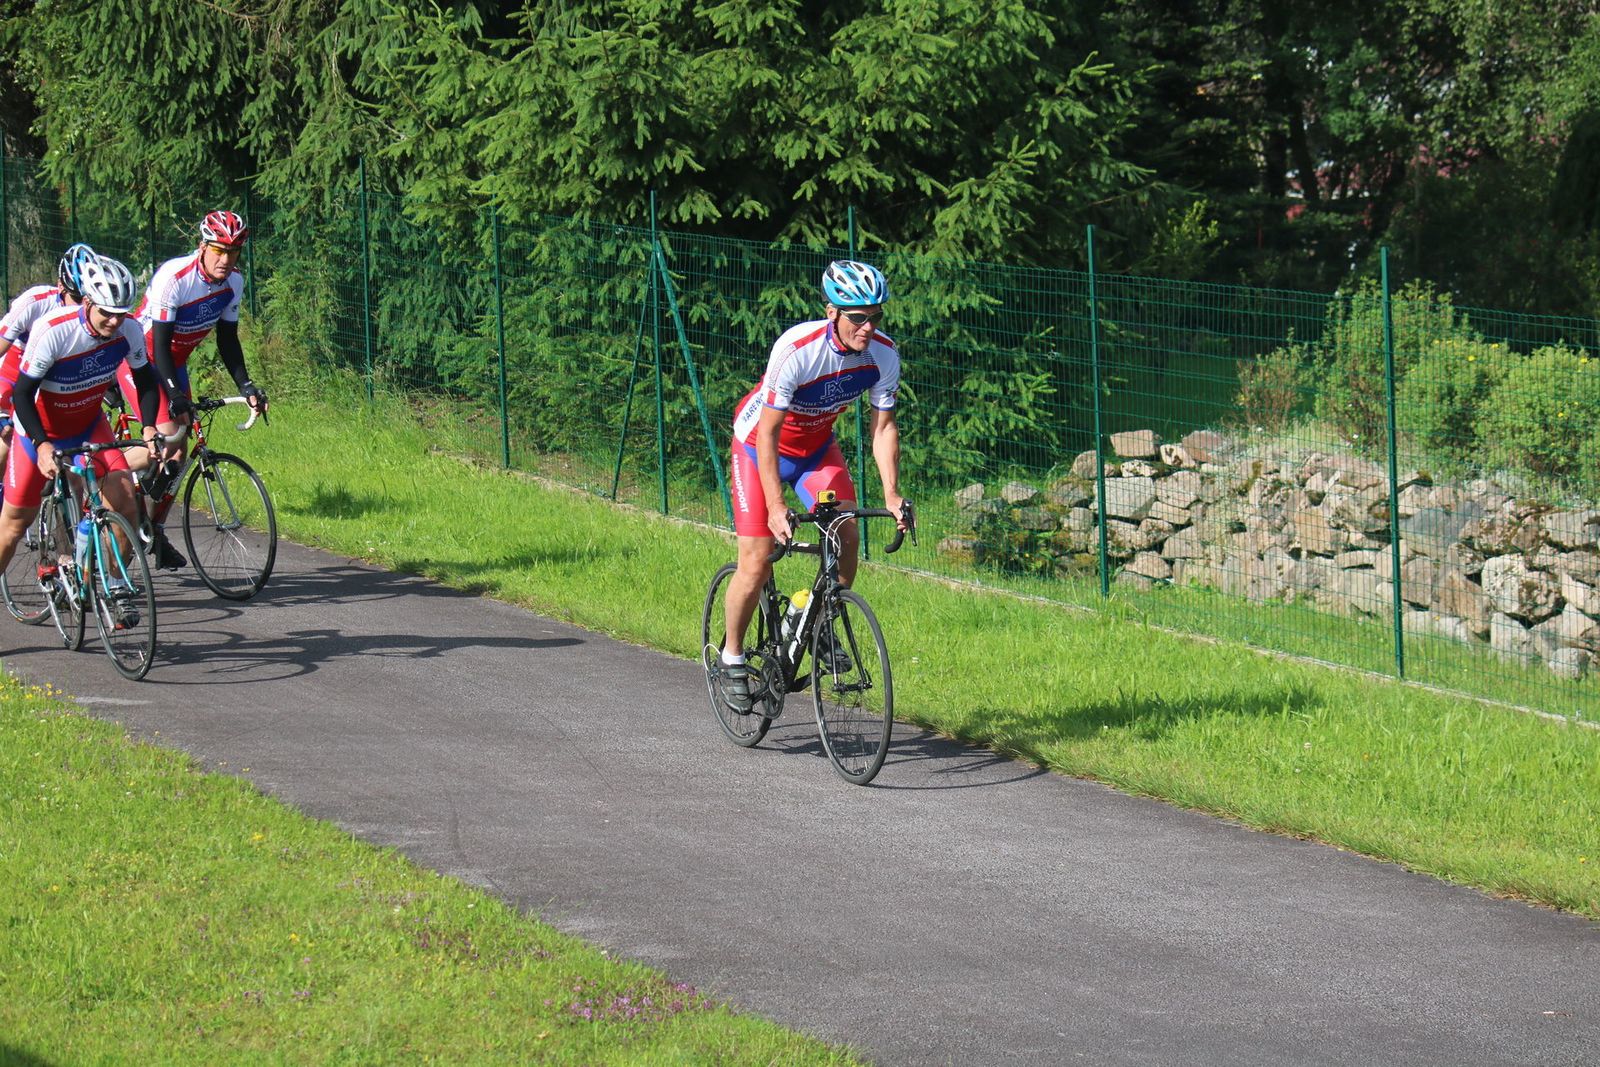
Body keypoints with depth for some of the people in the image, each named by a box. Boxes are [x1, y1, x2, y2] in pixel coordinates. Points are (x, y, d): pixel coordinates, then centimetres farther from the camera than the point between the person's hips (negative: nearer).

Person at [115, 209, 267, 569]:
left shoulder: (234, 282, -8)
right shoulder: (173, 278, -29)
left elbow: (227, 339, 2)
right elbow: (160, 343, -29)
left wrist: (245, 385, -9)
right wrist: (176, 394, -37)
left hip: (174, 364, 7)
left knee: (177, 454, 3)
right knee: (168, 437, -24)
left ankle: (156, 531, 16)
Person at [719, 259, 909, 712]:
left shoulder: (883, 355, -20)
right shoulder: (796, 349, -35)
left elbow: (883, 427, -10)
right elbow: (768, 433, -31)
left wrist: (891, 494, -22)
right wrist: (775, 506, -38)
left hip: (816, 445, 4)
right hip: (760, 443, -4)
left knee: (847, 536, -17)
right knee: (757, 563, -9)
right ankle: (732, 658, 11)